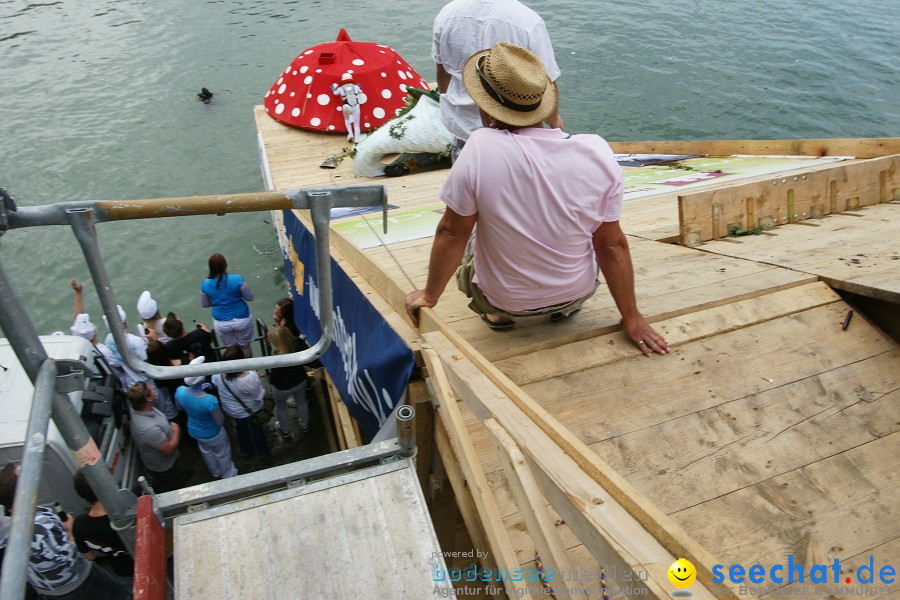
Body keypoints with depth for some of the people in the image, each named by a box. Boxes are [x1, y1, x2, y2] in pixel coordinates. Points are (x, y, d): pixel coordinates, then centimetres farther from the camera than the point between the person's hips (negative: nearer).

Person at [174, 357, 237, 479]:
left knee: (206, 452, 33)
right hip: (211, 434, -5)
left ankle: (216, 474, 59)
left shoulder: (180, 391, -27)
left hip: (194, 431, 5)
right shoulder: (210, 400, -44)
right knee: (222, 454, 26)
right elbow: (220, 422, -27)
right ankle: (228, 476, 52)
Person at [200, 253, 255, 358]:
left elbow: (205, 304, 2)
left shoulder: (205, 284, -12)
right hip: (242, 319, -2)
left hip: (221, 323, 2)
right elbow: (249, 297, -10)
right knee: (245, 347, 20)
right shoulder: (237, 279, -22)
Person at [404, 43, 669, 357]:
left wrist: (429, 295, -1)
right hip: (578, 292, 2)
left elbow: (452, 233, -17)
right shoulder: (598, 152, -18)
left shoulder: (480, 148, -27)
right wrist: (632, 318, 2)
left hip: (504, 299, -1)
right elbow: (612, 245, -11)